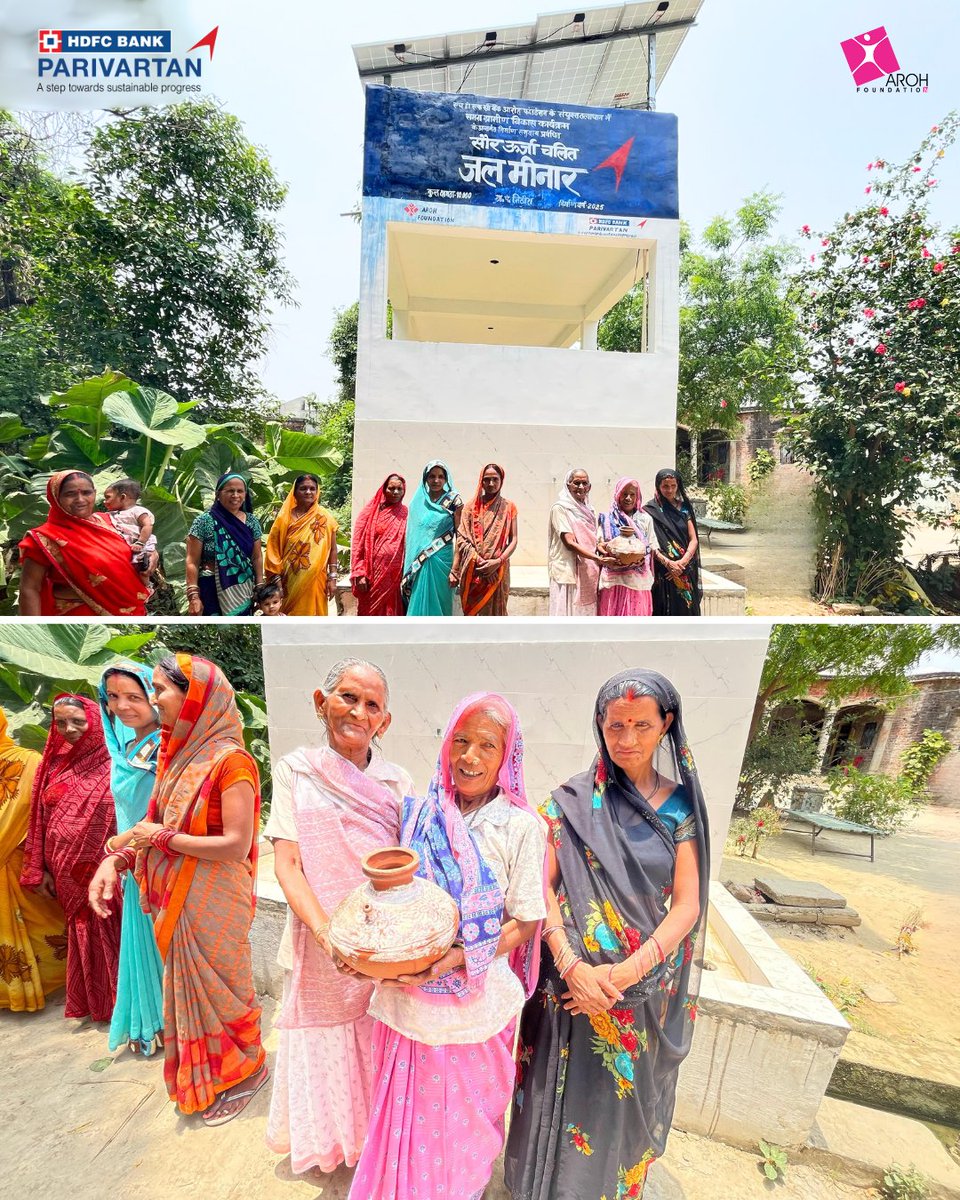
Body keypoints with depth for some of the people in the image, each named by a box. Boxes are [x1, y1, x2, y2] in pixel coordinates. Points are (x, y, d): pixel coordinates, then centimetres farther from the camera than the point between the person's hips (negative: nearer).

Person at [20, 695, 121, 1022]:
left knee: (110, 933, 7)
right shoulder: (54, 765, 4)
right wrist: (38, 869, 5)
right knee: (82, 935, 16)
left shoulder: (111, 764, -10)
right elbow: (40, 820, 7)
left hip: (104, 868, -4)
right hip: (68, 873, 4)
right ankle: (92, 1002, 33)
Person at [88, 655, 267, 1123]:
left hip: (213, 903, -7)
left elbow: (236, 845, -25)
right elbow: (155, 825, 7)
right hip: (177, 901, 8)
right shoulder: (179, 755, 2)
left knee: (216, 987, 11)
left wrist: (164, 838, -18)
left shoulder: (230, 760, -23)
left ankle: (244, 1072, 36)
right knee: (187, 986, 22)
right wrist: (115, 860, -8)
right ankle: (201, 1075, 45)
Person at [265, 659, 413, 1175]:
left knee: (381, 1049, 13)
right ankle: (326, 1141, 42)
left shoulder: (396, 782, -3)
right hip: (320, 943, -1)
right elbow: (287, 864, -10)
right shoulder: (295, 771, -7)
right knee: (321, 1044, 13)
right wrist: (326, 930, -23)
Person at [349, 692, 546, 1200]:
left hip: (474, 1001, -3)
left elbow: (525, 922, -10)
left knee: (462, 1115, 18)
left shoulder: (520, 826, -14)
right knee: (406, 1108, 20)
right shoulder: (421, 813, -4)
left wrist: (456, 959, -21)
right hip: (406, 996, 3)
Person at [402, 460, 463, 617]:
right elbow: (411, 534, 14)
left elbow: (459, 534, -5)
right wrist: (409, 563, 10)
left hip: (442, 560, -3)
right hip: (418, 563, 4)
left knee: (436, 605, 2)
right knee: (418, 605, 6)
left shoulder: (453, 500, -2)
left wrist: (456, 567, -11)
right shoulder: (418, 501, 10)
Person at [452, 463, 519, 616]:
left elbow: (513, 540, 2)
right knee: (472, 612, 2)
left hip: (497, 570, 0)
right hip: (472, 571, 1)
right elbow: (461, 539, 2)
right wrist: (455, 571, -8)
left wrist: (498, 561, -14)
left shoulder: (508, 507, 7)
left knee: (495, 612, -1)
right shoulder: (471, 506, 8)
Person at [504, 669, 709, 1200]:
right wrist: (571, 965, -20)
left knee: (626, 1099, 19)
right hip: (574, 979, -1)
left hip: (647, 988, 1)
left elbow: (687, 904, -8)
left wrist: (627, 972, -18)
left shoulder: (679, 804, -5)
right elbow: (541, 886, -8)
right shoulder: (571, 801, -8)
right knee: (567, 1096, 14)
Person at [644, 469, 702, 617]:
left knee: (686, 609, 4)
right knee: (665, 611, -3)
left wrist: (682, 563, -11)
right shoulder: (650, 510, -1)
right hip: (662, 573, -3)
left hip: (686, 572, 4)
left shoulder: (684, 508, 10)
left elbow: (694, 539, 5)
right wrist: (667, 563, -18)